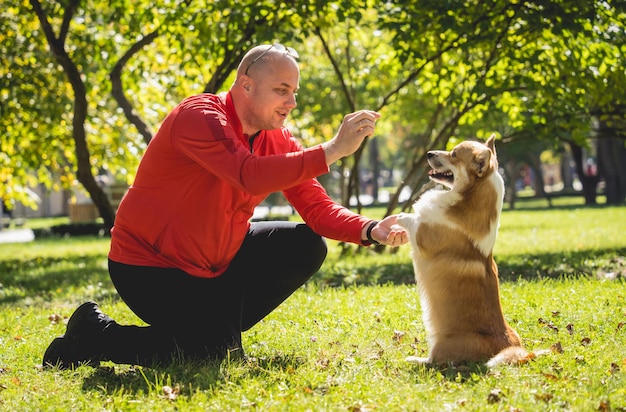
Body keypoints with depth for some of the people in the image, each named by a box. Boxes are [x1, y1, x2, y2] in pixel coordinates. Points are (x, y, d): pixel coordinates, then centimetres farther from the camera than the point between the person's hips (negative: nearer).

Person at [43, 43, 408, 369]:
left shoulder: (279, 141, 0)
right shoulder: (200, 117, -25)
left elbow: (317, 207, -3)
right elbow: (251, 176, -41)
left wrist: (370, 230, -22)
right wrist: (332, 150, -42)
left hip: (216, 260, 8)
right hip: (150, 266, -8)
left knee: (307, 246, -2)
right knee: (218, 355, -19)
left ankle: (220, 327, 7)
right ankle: (94, 334, -1)